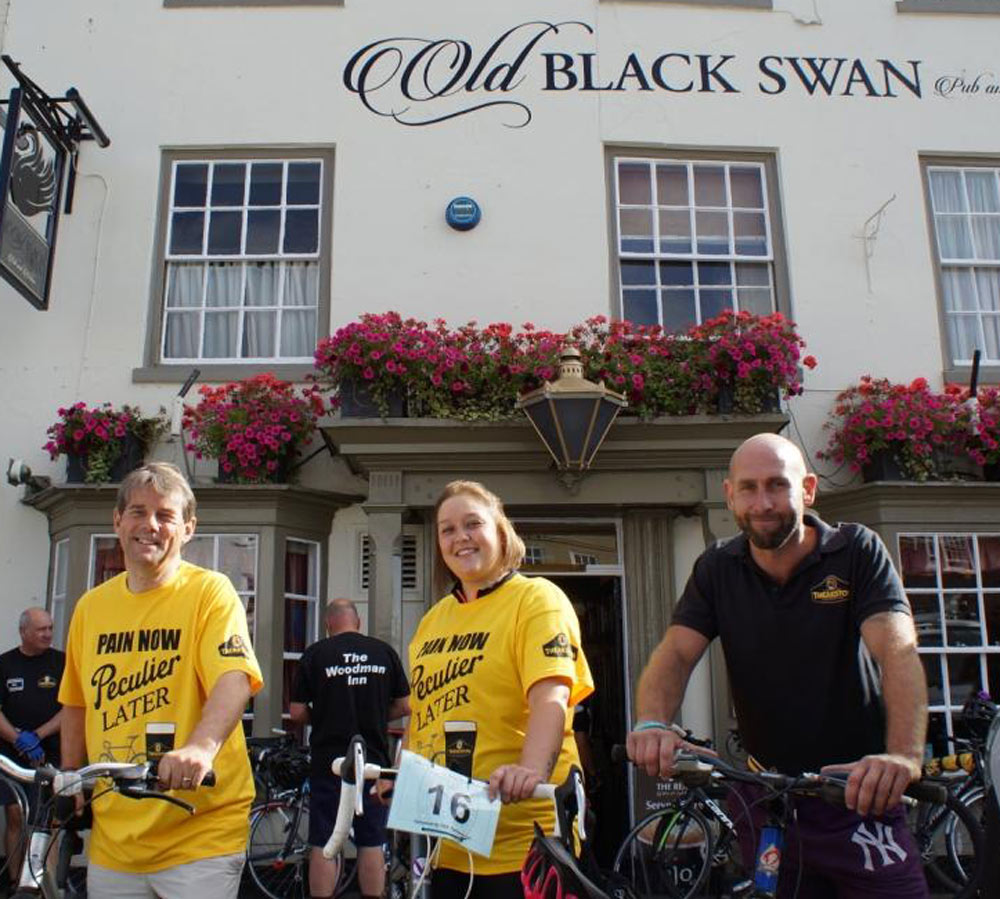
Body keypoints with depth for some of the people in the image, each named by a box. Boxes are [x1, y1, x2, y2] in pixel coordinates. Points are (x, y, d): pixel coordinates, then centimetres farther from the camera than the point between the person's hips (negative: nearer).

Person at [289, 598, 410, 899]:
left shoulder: (314, 654, -4)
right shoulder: (384, 651, 2)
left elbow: (297, 713, -4)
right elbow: (405, 706, 6)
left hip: (328, 761, -2)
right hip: (374, 761, 2)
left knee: (323, 845, 6)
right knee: (372, 843, 10)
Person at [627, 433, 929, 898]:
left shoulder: (857, 551, -9)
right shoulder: (717, 569, -1)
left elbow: (897, 649, -22)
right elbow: (675, 652, -12)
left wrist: (904, 755, -40)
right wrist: (652, 723, -33)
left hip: (862, 794, -2)